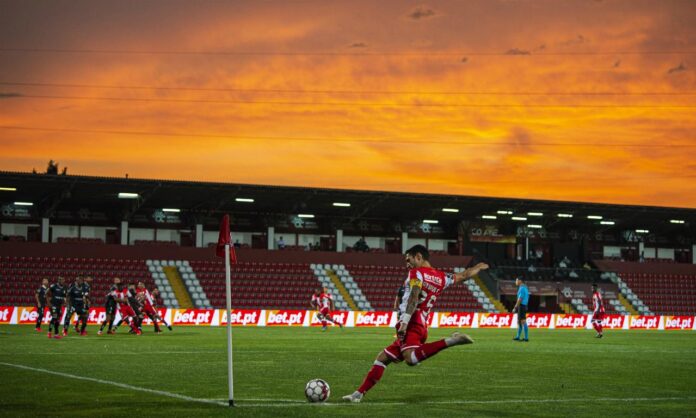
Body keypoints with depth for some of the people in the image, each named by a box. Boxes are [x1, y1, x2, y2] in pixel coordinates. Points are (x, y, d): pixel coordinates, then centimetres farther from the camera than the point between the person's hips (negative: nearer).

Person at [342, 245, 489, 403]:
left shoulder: (417, 272, 1)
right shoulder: (441, 277, 21)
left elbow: (414, 297, -16)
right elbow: (464, 275, 35)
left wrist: (405, 321, -26)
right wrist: (478, 267, 56)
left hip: (411, 325, -9)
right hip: (421, 327, 9)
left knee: (411, 358, -36)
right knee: (382, 358, 16)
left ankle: (449, 341, -34)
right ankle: (359, 394, 13)